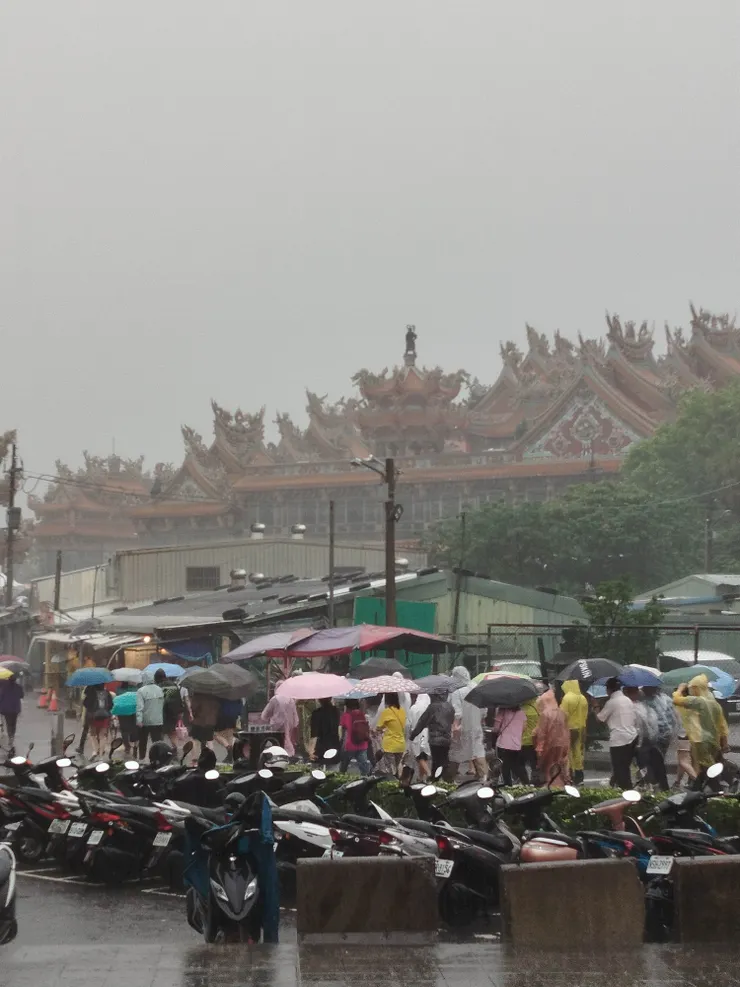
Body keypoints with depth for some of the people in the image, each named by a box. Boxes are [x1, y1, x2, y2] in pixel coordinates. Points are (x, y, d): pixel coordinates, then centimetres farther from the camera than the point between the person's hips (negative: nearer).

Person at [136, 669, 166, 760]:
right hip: (157, 721, 2)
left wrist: (139, 720, -24)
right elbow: (163, 705, 9)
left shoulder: (141, 690, -12)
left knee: (143, 742, 14)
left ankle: (141, 758, 24)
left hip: (144, 721, -2)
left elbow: (139, 707, -21)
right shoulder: (160, 690, 3)